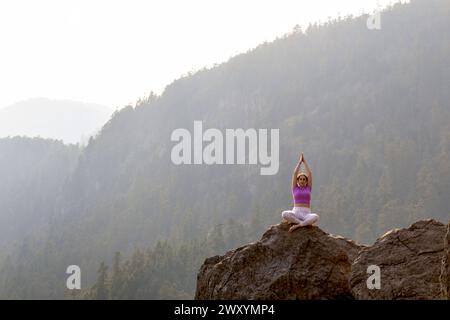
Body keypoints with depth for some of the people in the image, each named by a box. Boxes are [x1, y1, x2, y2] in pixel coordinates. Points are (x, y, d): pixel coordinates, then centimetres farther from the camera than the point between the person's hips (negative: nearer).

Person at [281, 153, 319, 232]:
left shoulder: (308, 188, 15)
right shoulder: (295, 188, 13)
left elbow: (310, 173, 10)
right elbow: (295, 173, 7)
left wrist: (305, 161, 13)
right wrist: (300, 162, 11)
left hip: (306, 214, 0)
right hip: (296, 213, 0)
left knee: (315, 217, -36)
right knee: (284, 214, -34)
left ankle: (297, 225, -28)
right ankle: (305, 223, -25)